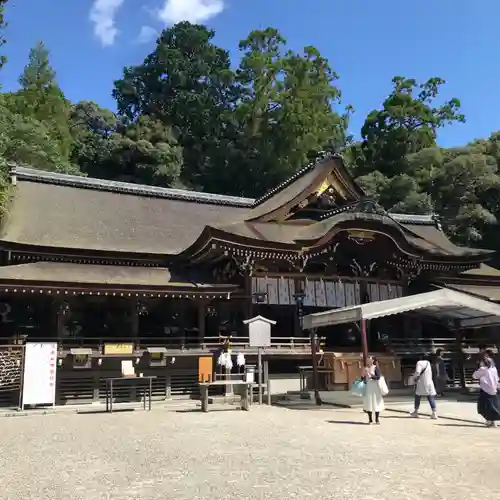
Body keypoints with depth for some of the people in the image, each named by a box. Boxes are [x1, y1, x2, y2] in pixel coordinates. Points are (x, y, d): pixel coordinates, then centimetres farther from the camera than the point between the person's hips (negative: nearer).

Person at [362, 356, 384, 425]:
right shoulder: (365, 368, 6)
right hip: (367, 387, 3)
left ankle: (377, 419, 11)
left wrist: (371, 376, -25)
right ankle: (370, 419, 13)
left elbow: (378, 377, -15)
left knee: (376, 402, 2)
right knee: (368, 402, 4)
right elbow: (363, 377, 11)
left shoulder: (376, 368, -5)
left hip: (374, 387, -3)